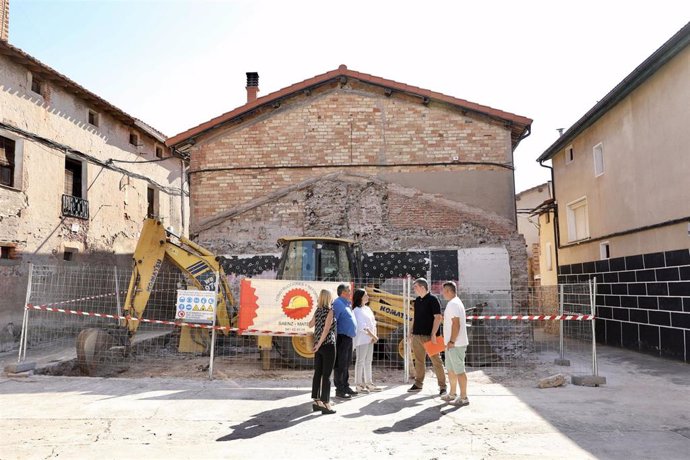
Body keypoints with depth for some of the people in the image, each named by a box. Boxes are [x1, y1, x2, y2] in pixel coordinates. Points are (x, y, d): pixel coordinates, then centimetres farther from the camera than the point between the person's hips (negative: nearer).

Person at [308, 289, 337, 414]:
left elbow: (310, 324, 23)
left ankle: (316, 401, 16)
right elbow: (326, 329, -17)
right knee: (327, 375, -4)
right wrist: (319, 344, -14)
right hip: (328, 345, -7)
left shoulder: (317, 311, 9)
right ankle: (325, 404, -2)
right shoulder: (329, 311, -11)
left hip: (318, 345, 7)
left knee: (317, 373, 10)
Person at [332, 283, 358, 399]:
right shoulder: (338, 303, -14)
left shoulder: (347, 303, 17)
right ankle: (339, 390, 2)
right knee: (340, 364, -4)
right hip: (342, 337, -10)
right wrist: (334, 338, -23)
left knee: (347, 364, 16)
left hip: (348, 337, 10)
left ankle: (345, 386, 26)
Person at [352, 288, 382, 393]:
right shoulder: (357, 310, -10)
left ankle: (369, 383, 18)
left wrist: (374, 335, -1)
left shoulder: (367, 309, 15)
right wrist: (373, 336, -15)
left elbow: (373, 323, 13)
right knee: (360, 361, -4)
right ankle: (359, 385, 0)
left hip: (370, 339, 8)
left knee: (368, 361, 12)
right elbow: (362, 326, -17)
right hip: (361, 339, -8)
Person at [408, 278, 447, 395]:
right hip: (417, 335, 7)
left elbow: (438, 317, -14)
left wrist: (433, 334, -19)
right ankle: (418, 384, 21)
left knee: (436, 361, -1)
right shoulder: (417, 301, 13)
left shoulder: (432, 299, -9)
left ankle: (442, 386, 6)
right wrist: (411, 332, 15)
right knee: (419, 361, 12)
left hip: (429, 336, -7)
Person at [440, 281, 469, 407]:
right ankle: (452, 394, 28)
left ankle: (463, 397, 1)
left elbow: (456, 324, -23)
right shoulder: (455, 303, 16)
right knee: (451, 369, 18)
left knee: (459, 370, -5)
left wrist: (452, 341, -22)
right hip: (452, 344, 11)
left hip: (455, 344, -11)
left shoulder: (453, 304, -17)